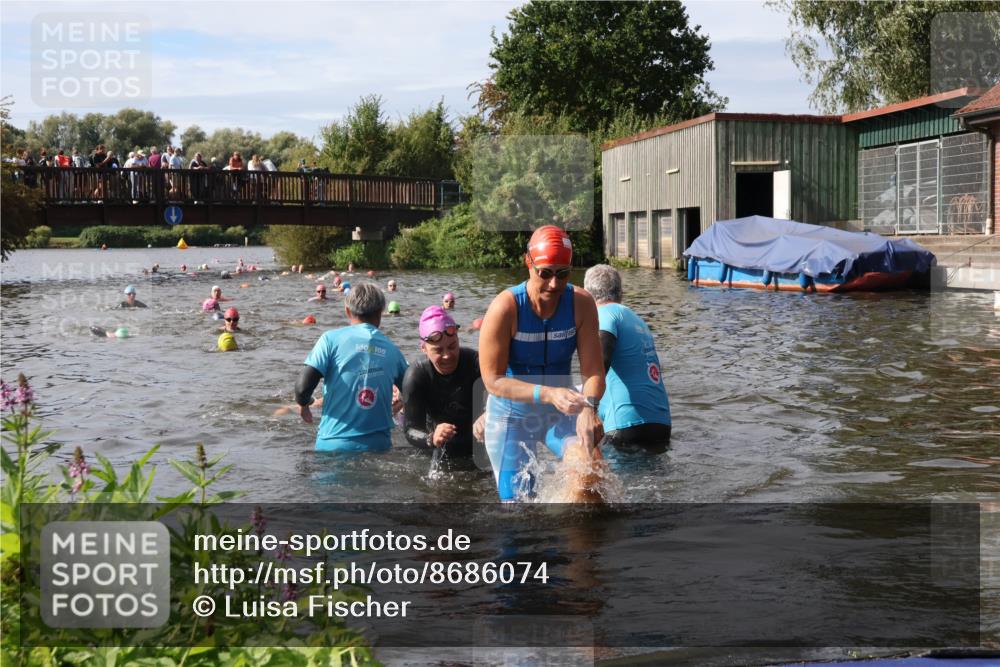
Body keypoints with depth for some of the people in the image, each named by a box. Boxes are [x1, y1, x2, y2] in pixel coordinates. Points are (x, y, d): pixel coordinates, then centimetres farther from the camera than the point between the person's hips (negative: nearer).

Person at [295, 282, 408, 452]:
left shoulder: (332, 339, -4)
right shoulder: (392, 350, 5)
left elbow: (302, 387, -12)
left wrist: (303, 404, 10)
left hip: (333, 444, -2)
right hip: (378, 446, 2)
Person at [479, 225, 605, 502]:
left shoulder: (581, 303, -13)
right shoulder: (505, 307, -22)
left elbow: (593, 372, -15)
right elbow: (493, 380, -21)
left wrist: (588, 406, -37)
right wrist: (547, 394, -35)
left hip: (560, 410, 2)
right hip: (512, 414, -1)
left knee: (590, 461, -27)